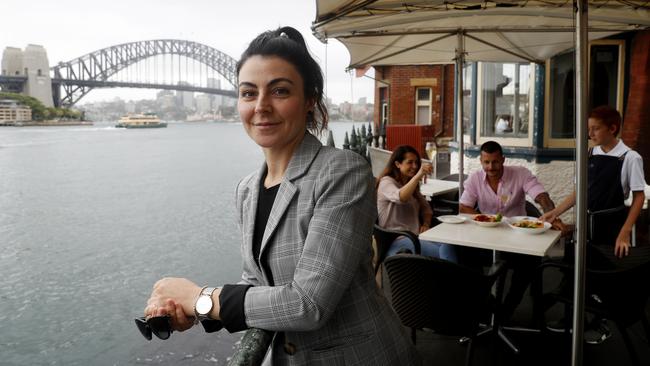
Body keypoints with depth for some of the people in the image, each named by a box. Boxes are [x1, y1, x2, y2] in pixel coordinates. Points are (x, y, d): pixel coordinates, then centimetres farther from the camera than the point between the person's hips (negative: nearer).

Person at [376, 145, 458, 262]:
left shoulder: (412, 185, 24)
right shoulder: (386, 182, -3)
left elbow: (426, 207, 23)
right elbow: (400, 198, -25)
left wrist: (426, 224, 2)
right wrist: (418, 175, -37)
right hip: (397, 239, -6)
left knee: (448, 246, -28)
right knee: (444, 252, -29)